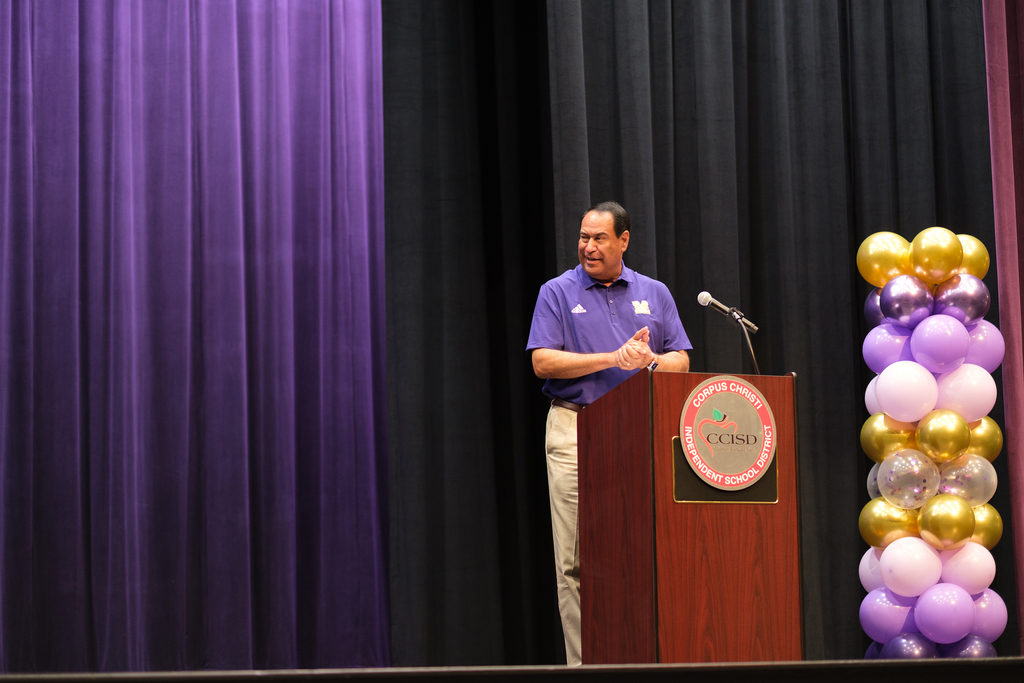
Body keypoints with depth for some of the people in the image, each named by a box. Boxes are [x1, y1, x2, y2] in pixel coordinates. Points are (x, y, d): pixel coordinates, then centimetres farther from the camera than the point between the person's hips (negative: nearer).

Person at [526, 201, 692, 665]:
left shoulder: (654, 294, 15)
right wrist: (614, 358, -12)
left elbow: (681, 361, 11)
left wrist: (650, 360, -12)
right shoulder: (558, 293, 6)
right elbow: (543, 361, -6)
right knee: (578, 559, -5)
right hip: (576, 432, -2)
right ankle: (585, 663, -2)